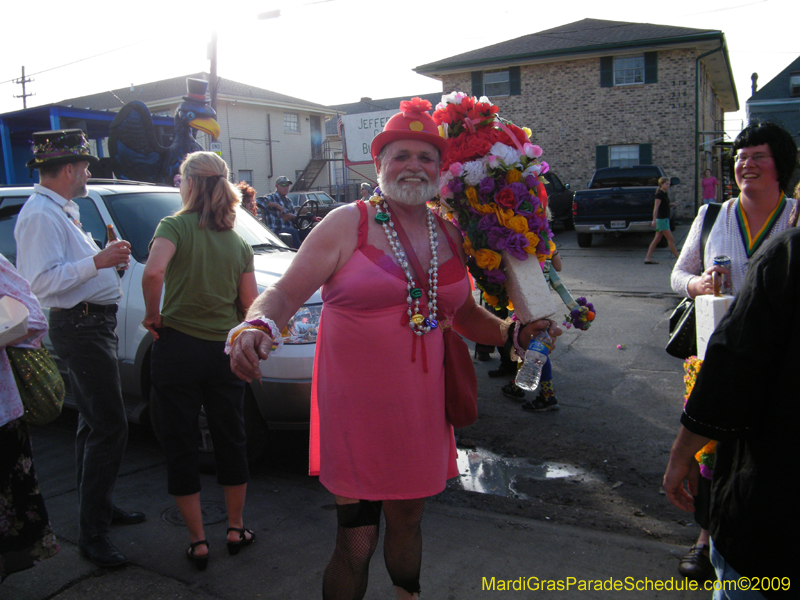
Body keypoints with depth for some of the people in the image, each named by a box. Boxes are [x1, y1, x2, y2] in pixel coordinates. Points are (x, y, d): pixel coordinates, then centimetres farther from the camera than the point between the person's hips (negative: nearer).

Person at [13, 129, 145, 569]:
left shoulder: (62, 211, 15)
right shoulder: (40, 215, -17)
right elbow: (42, 281, -26)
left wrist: (107, 256, 14)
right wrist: (97, 261, -27)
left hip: (93, 323, 11)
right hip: (80, 328, -11)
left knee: (93, 423, 18)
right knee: (109, 426, -10)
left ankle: (99, 507, 33)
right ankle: (91, 533, -1)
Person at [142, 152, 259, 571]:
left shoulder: (175, 226, -8)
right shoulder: (238, 243, 5)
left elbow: (153, 273, -27)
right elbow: (250, 305, 3)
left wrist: (153, 316, -11)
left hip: (178, 348, -3)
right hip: (224, 351, 4)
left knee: (181, 447, 9)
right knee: (230, 441, 17)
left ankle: (198, 542, 18)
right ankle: (235, 529, 29)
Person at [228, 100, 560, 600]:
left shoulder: (449, 234, 7)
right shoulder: (349, 224, -7)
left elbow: (463, 313, 17)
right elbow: (285, 293, -13)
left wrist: (511, 331, 0)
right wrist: (256, 326, -34)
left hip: (420, 404, 5)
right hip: (356, 406, -5)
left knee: (408, 520, 23)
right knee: (356, 542, 2)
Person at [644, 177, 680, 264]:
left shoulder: (664, 194, 15)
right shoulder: (659, 194, -13)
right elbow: (656, 208, -18)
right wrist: (654, 220, -23)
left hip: (665, 219, 10)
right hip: (661, 219, -10)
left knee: (657, 239, 8)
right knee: (671, 239, -7)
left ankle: (648, 258, 9)